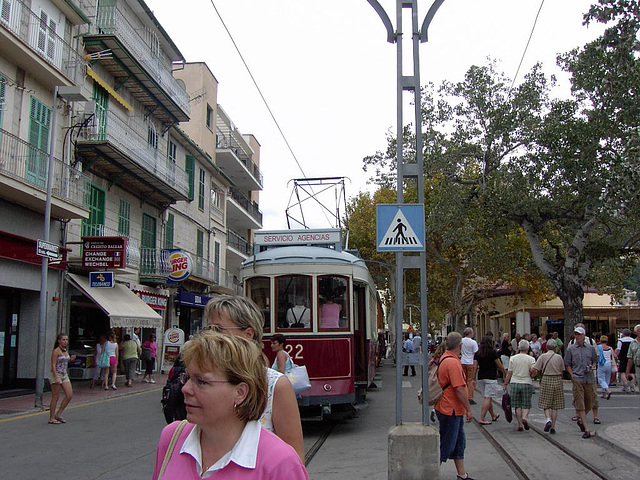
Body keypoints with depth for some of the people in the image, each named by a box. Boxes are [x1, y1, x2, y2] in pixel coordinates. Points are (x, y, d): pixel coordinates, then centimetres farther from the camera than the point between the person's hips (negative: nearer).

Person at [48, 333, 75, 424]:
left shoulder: (65, 351, 12)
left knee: (70, 395, 1)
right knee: (55, 397, -3)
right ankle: (51, 418, 6)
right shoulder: (56, 351, -11)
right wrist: (56, 378, -23)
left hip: (64, 375, 8)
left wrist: (70, 359, 5)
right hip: (56, 374, -8)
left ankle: (58, 414, 12)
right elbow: (53, 365, -16)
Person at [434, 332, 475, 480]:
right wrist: (469, 409, -18)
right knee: (446, 445, 0)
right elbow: (459, 389, -25)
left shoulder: (444, 358, 9)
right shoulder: (453, 363, -23)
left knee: (459, 442, 17)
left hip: (454, 410, 10)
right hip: (451, 410, -10)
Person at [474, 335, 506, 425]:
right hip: (491, 377, -6)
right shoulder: (492, 352, -9)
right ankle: (482, 419, -11)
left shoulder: (477, 353, 4)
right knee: (487, 398, -6)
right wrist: (505, 373, 14)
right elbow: (499, 366, -4)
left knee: (487, 398, 17)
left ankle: (493, 415, 33)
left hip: (481, 378, 6)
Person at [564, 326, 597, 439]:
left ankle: (581, 420, 37)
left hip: (589, 379, 3)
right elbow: (567, 365, 7)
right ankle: (586, 430, -8)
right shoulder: (570, 349, 3)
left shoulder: (590, 348, 10)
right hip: (577, 379, -3)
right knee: (580, 405, -8)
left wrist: (592, 368, -2)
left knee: (589, 403, 10)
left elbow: (594, 361, 20)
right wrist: (573, 376, -5)